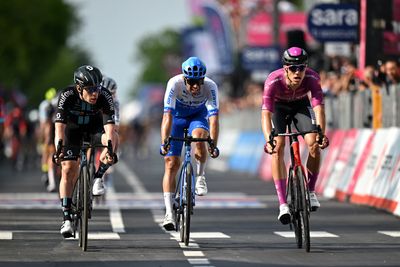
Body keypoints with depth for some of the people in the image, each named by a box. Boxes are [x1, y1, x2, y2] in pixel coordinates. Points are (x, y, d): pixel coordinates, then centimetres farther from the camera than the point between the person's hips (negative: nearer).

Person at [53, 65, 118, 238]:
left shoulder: (105, 97, -32)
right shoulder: (67, 96, -34)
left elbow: (110, 127, -41)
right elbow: (60, 127, -41)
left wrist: (109, 150, -58)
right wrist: (59, 150, -58)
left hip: (94, 127, 1)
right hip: (72, 128, -1)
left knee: (114, 139, -31)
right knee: (68, 169, -14)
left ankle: (99, 176, -7)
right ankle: (66, 218, -9)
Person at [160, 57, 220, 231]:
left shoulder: (210, 86, -31)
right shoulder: (175, 83, -34)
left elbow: (213, 116, -38)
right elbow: (167, 115, -39)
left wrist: (213, 144, -49)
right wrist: (164, 142, -49)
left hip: (198, 116, 0)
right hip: (177, 117, 0)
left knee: (199, 138, -35)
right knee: (171, 163, -9)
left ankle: (200, 176, -8)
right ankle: (169, 214, -6)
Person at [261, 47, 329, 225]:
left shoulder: (312, 78, -35)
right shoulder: (273, 81, -38)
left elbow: (318, 108, -41)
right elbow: (266, 113, -43)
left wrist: (321, 134, -57)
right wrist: (268, 140, -59)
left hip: (301, 104, 2)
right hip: (278, 106, -1)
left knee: (315, 144, -19)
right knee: (278, 149, -21)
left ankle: (310, 191, 4)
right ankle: (282, 204, -21)